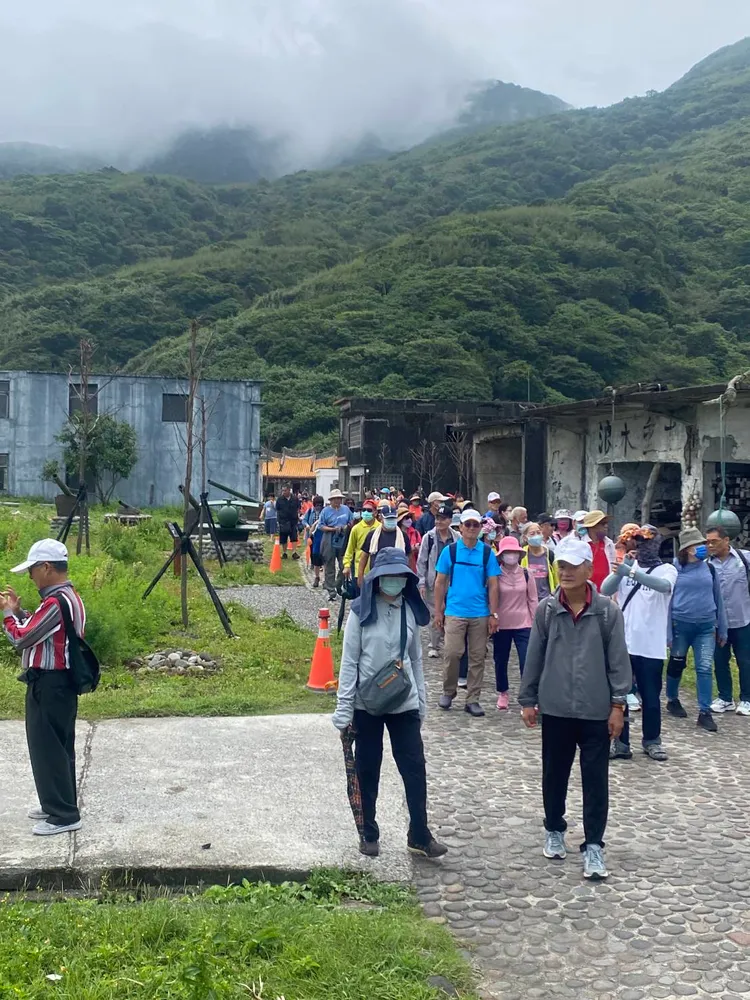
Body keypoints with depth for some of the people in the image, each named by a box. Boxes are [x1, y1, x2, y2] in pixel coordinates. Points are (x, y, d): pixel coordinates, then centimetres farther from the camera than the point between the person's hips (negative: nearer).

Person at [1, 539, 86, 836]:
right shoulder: (68, 597, 11)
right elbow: (37, 631, 18)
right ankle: (59, 805, 28)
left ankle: (63, 815, 3)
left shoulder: (56, 602, -22)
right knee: (57, 746, 18)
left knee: (47, 748, -3)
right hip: (59, 682, 10)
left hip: (49, 685, -10)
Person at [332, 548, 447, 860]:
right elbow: (349, 661, -8)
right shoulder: (362, 612, -8)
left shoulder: (410, 611, 3)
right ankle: (369, 834, 23)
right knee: (367, 770, 9)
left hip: (404, 704, 3)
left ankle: (419, 836, 13)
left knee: (415, 767, 2)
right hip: (366, 704, -3)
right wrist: (344, 707, -11)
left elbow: (415, 659, 11)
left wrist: (421, 702, 12)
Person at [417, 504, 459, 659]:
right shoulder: (428, 537, -2)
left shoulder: (457, 538, 3)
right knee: (435, 614, 1)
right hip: (434, 582, -1)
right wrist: (421, 582, -5)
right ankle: (433, 645, 11)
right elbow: (421, 561, 0)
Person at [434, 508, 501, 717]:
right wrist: (438, 611, 3)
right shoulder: (450, 551, 1)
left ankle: (472, 700, 16)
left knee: (477, 658, 6)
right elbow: (440, 583, 5)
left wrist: (493, 614, -2)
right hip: (455, 612, -1)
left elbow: (493, 585, 4)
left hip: (480, 614, 1)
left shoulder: (487, 553, 3)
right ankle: (448, 691, 16)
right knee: (452, 653, -7)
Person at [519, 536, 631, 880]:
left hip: (596, 711, -2)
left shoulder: (608, 611, -7)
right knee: (554, 774, 15)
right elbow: (534, 657, 4)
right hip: (555, 709, 2)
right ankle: (554, 830, 35)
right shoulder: (546, 610, -3)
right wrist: (528, 700, 6)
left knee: (595, 779, 3)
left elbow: (618, 660, -3)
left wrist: (618, 704, -4)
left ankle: (593, 845, 13)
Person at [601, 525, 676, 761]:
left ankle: (651, 740, 27)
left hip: (651, 646, -2)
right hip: (622, 643, 2)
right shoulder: (625, 567, 4)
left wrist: (630, 572, -39)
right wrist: (622, 568, -27)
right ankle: (620, 742, 16)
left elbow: (665, 585, -26)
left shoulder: (667, 570, -2)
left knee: (651, 697, 9)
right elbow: (605, 590, -10)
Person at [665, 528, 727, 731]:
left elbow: (718, 599, 10)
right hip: (681, 624, -2)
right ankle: (672, 700, 34)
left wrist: (722, 629, 10)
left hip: (706, 626, 2)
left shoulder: (709, 568, 3)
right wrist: (667, 632, -8)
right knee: (677, 665, 13)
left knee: (705, 668, -4)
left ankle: (705, 712, -1)